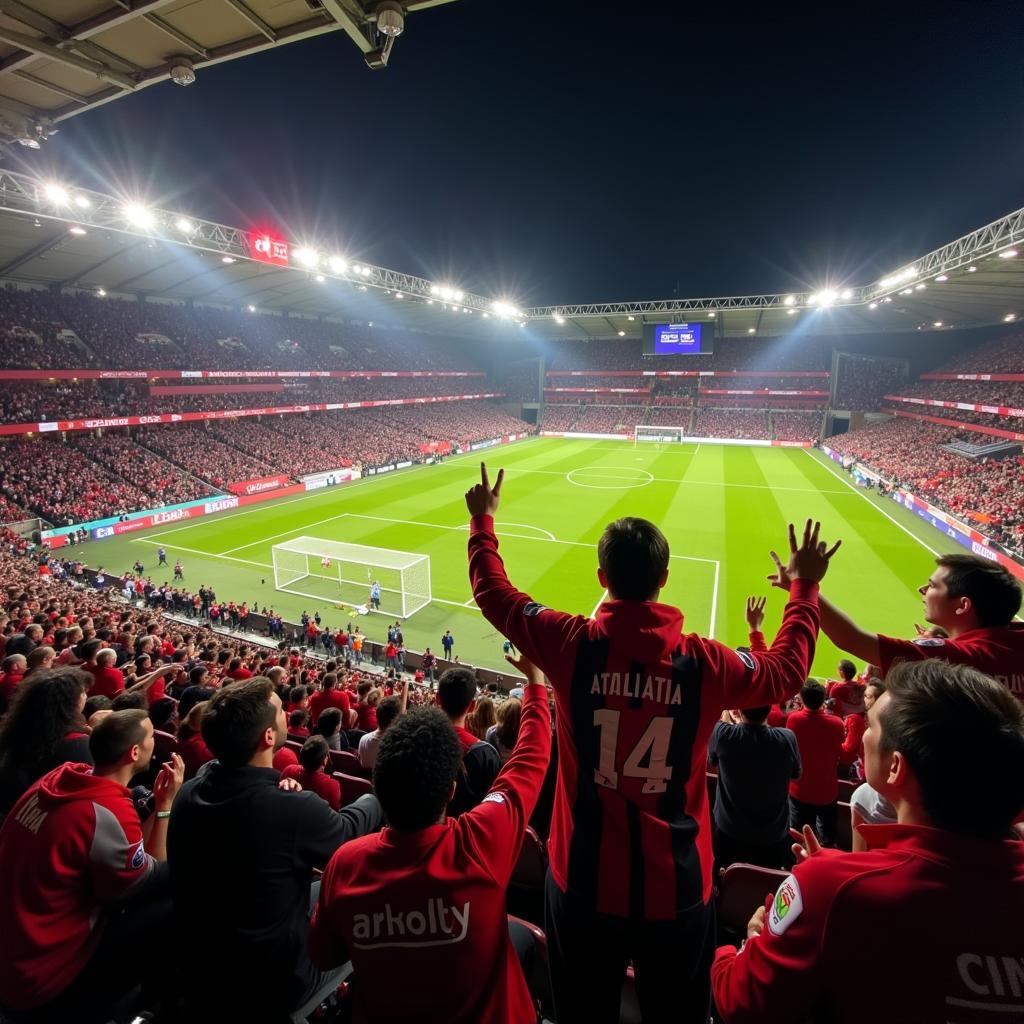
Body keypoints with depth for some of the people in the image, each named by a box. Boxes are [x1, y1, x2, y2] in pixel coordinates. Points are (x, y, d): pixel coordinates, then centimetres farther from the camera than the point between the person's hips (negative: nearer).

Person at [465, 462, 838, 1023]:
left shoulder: (571, 643, -19)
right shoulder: (705, 661, -17)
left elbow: (494, 592, -3)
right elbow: (787, 670, 5)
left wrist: (482, 520, 12)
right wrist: (805, 587, 16)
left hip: (583, 880, 0)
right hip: (675, 887, 1)